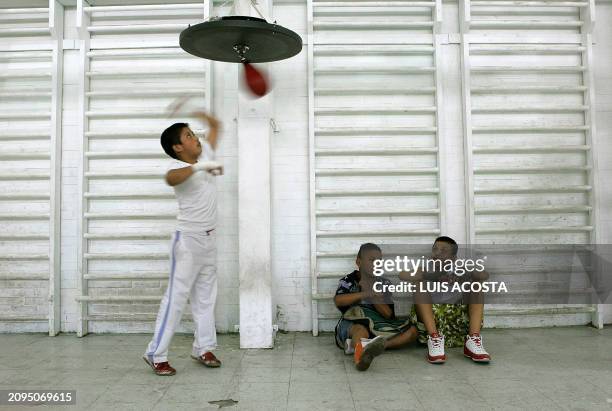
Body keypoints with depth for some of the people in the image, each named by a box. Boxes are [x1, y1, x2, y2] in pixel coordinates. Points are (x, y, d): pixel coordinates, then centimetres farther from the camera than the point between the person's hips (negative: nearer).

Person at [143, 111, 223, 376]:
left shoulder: (205, 153, 4)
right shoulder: (178, 166, -17)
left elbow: (215, 126, 18)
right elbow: (170, 178, -43)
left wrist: (195, 112, 9)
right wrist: (200, 167, -50)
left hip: (209, 238, 7)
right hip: (188, 239, -7)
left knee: (206, 296, 14)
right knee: (177, 297, -3)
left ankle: (203, 348, 25)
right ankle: (156, 354, 7)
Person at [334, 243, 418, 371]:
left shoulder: (384, 284, 15)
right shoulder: (348, 281, 6)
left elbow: (389, 314, 4)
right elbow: (338, 301, -16)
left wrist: (373, 295, -11)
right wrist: (366, 293, -19)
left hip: (379, 326, 4)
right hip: (353, 325, -4)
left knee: (412, 330, -15)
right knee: (361, 330, -37)